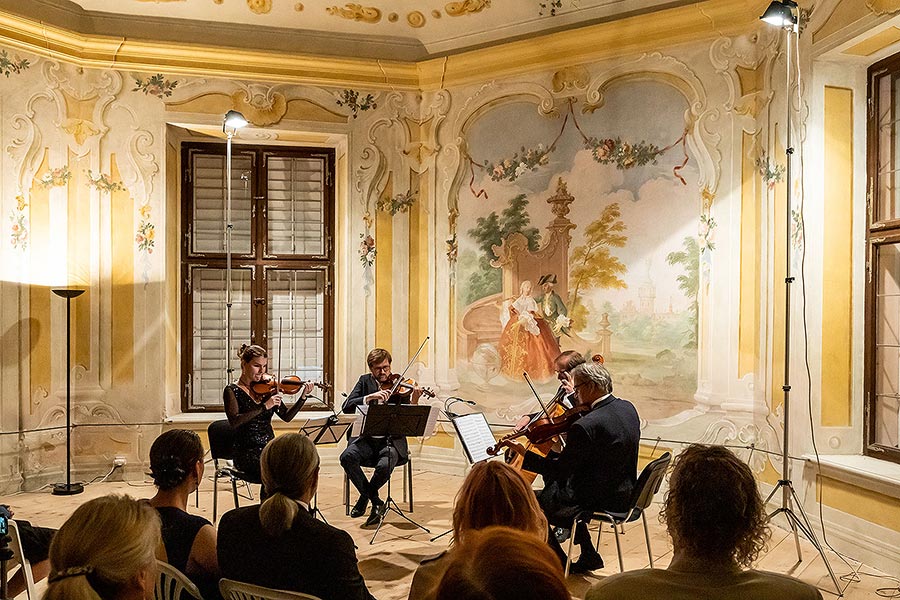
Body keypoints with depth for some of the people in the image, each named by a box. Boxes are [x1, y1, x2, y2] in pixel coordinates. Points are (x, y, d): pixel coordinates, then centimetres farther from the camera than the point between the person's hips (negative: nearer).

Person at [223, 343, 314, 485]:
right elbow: (234, 422, -20)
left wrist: (304, 396, -7)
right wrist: (264, 406, -24)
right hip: (246, 453, -5)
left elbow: (286, 416, 6)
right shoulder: (232, 390, -3)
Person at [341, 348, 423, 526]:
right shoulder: (365, 381, 9)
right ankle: (376, 502, -12)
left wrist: (414, 402, -25)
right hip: (366, 439, 2)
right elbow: (346, 407, -5)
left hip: (392, 440, -2)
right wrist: (370, 397, -18)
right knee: (347, 457, -29)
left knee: (385, 466, -33)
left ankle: (364, 498, 1)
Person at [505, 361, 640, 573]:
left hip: (600, 500, -9)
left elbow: (560, 470, -18)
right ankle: (588, 555, 29)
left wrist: (525, 454, -8)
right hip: (626, 493, 9)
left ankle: (561, 565, 17)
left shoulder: (585, 426, -26)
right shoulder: (628, 408, -1)